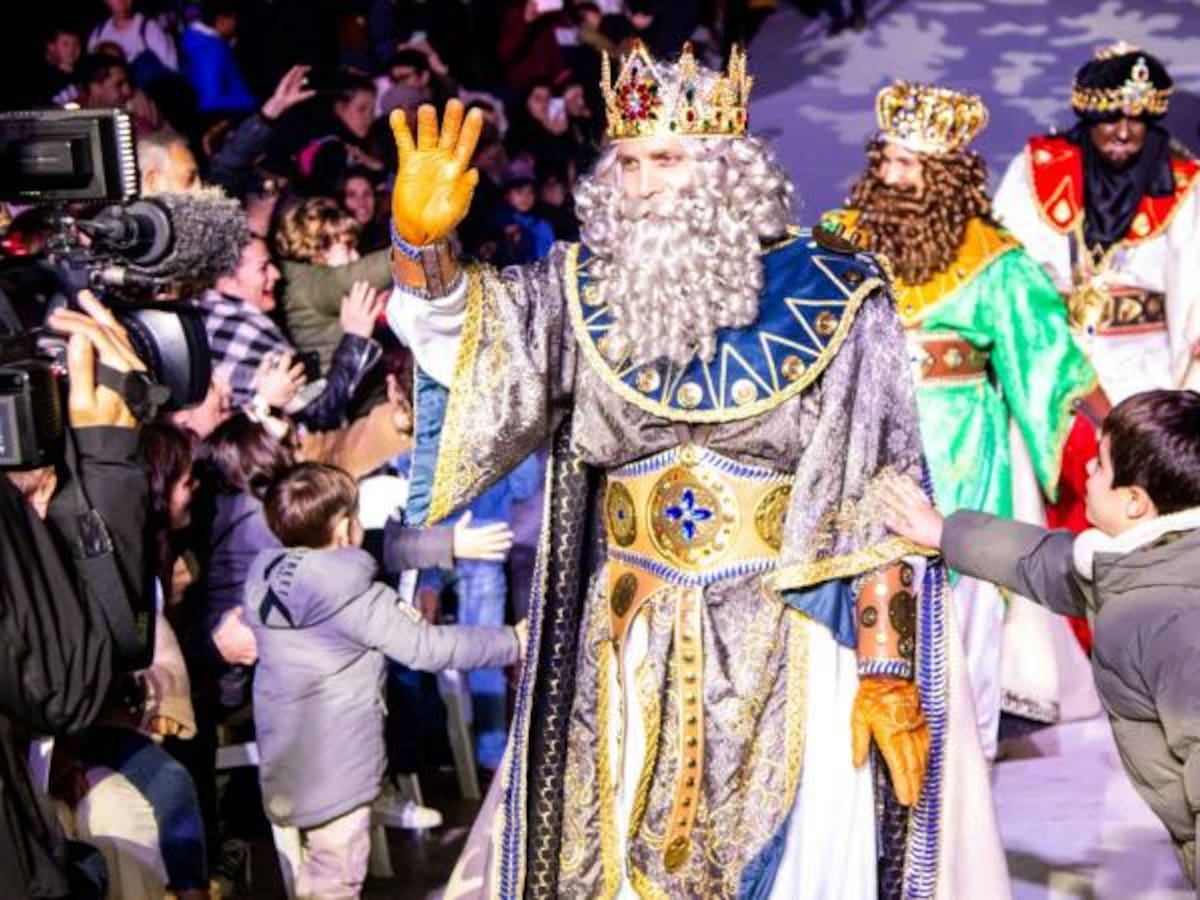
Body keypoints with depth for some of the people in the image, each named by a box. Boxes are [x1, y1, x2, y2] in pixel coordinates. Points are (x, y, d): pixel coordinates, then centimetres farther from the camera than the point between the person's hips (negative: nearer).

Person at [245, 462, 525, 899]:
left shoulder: (267, 577, 1)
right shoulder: (360, 601, -22)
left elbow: (377, 550, 9)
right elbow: (429, 648, -18)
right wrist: (513, 642, -7)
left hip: (284, 757, 8)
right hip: (335, 767, -8)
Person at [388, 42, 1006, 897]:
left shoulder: (831, 297, -8)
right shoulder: (581, 289, 2)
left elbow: (882, 505, -9)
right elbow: (463, 326, -13)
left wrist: (890, 673, -12)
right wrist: (422, 243, -33)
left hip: (785, 653, -3)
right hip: (626, 657, 3)